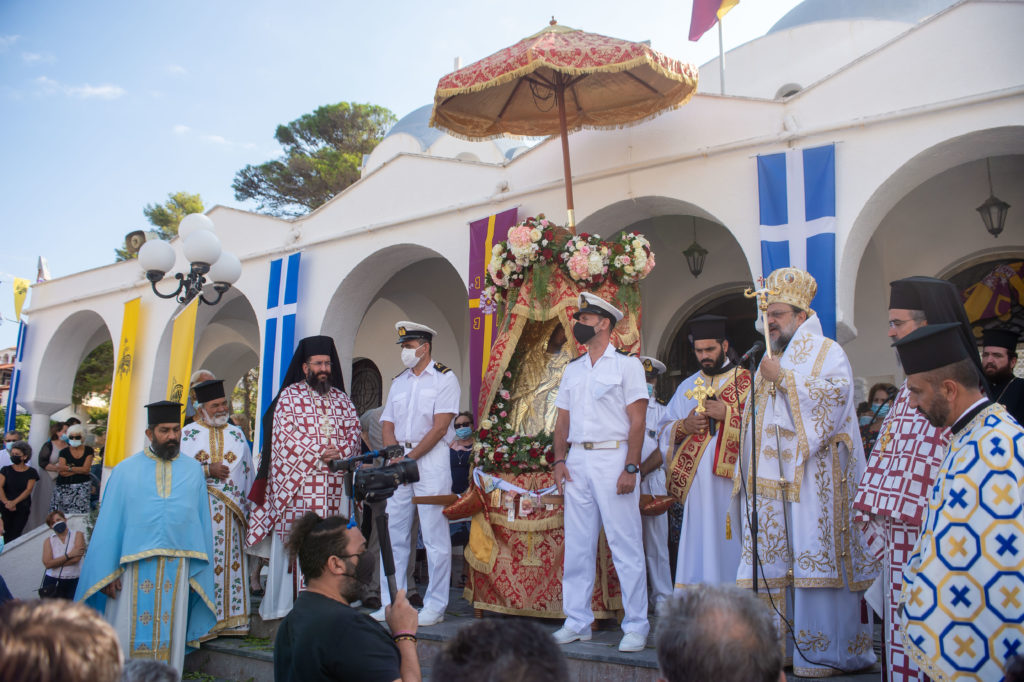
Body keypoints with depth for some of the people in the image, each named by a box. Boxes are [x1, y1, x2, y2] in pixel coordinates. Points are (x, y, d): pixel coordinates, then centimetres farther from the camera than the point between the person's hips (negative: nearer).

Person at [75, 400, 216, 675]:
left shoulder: (193, 470, 8)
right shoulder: (126, 470, 5)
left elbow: (202, 521, 7)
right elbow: (109, 524, 3)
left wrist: (198, 572, 3)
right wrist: (107, 573, -4)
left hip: (178, 567, 1)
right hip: (133, 567, -1)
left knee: (170, 637, 7)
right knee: (129, 638, 4)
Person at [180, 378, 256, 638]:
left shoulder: (237, 434, 14)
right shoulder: (187, 434, 6)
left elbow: (248, 473, 14)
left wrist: (248, 507, 8)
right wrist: (207, 470, -13)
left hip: (231, 512, 3)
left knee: (231, 562, 2)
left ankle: (230, 618, 8)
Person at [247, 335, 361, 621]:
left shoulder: (341, 399, 17)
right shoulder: (289, 396, 3)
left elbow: (354, 431, 12)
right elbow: (286, 437, -6)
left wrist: (339, 451, -8)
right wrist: (320, 454, -11)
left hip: (334, 483, 4)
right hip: (299, 482, -4)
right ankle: (286, 603, 1)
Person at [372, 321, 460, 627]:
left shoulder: (444, 378, -1)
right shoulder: (398, 382, 17)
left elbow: (439, 428, -9)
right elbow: (387, 425, 14)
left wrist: (410, 458, -12)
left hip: (431, 459, -6)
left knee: (434, 536, -4)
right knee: (394, 534, 6)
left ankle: (435, 606, 4)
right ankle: (392, 604, 15)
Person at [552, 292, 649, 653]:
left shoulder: (626, 364, 0)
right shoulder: (572, 370, 17)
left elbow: (637, 421, -7)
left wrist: (630, 468, -15)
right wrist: (559, 460, 4)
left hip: (613, 458, -6)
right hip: (577, 461, 6)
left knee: (626, 546, -3)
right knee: (577, 545, 9)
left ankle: (636, 626, 7)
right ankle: (577, 622, 19)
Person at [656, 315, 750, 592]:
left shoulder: (746, 381, 8)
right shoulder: (687, 386, 20)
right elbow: (664, 430, 17)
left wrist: (727, 413, -14)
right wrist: (684, 426, -3)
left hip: (730, 476, -3)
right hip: (696, 480, 3)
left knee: (727, 539, -7)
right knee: (698, 542, -1)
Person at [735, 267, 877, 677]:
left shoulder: (827, 351, 2)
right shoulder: (771, 359, 23)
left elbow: (835, 393, -16)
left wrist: (783, 379, -14)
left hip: (811, 475, -7)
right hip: (772, 480, 7)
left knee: (813, 558, -7)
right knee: (774, 561, 4)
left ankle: (823, 650, 1)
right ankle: (777, 644, 9)